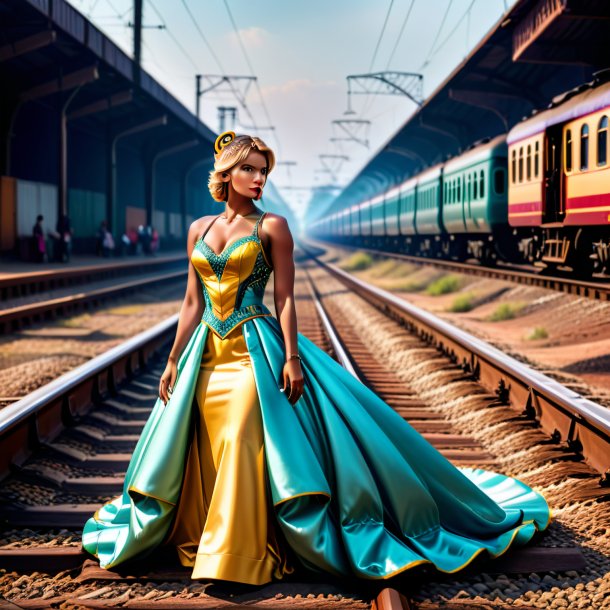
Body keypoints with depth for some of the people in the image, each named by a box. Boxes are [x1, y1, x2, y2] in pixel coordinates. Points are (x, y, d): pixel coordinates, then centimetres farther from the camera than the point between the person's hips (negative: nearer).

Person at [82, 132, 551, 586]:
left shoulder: (271, 227, -2)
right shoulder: (199, 229, 10)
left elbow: (285, 299, -6)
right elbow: (192, 302, 12)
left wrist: (291, 357, -15)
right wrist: (174, 360, 9)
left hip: (256, 353, -4)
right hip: (207, 356, 5)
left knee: (241, 449, -9)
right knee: (206, 454, 8)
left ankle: (238, 557, 2)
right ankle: (202, 541, 24)